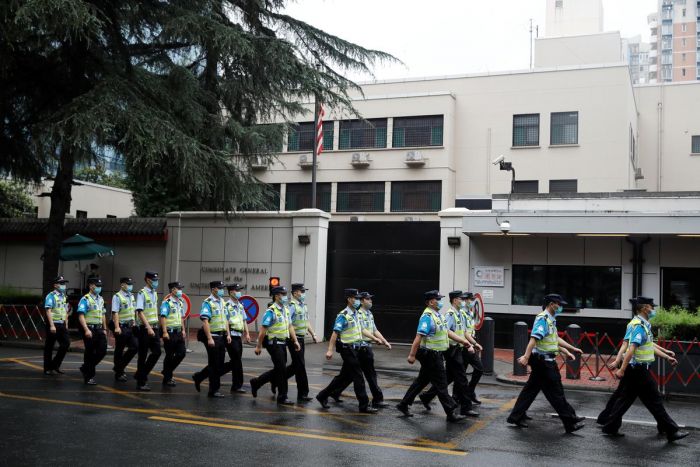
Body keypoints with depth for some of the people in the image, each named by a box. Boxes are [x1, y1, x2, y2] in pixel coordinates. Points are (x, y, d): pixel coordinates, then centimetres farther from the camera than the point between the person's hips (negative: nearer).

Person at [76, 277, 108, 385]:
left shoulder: (100, 299, 14)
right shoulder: (85, 299, -10)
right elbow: (81, 316, -17)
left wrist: (104, 329, 16)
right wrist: (86, 330, -25)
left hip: (99, 329, 7)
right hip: (90, 329, -7)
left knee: (102, 350, 0)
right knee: (90, 353, 0)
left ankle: (86, 368, 21)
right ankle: (89, 377, 11)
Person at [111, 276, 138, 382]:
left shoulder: (131, 296, 13)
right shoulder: (117, 297, -10)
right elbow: (115, 313, -17)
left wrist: (134, 323, 15)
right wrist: (117, 327, -24)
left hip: (130, 327, 7)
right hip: (121, 327, -7)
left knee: (135, 346, 1)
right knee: (119, 350, 3)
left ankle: (119, 367, 17)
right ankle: (119, 374, 14)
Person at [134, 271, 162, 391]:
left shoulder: (155, 293, 11)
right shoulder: (142, 293, -11)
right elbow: (140, 312, -18)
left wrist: (153, 327, 14)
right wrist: (148, 327, -25)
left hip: (154, 327, 7)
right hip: (145, 328, -7)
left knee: (157, 352, 3)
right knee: (143, 355, 1)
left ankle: (141, 375, 19)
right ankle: (141, 382, 11)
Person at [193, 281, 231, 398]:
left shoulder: (222, 302, 13)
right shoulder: (207, 303, -11)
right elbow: (205, 321, -18)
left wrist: (228, 334, 11)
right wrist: (209, 338, -22)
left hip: (221, 336, 8)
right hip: (212, 336, -8)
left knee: (219, 364, 11)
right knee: (214, 364, -1)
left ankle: (198, 377, 29)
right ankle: (214, 390, 9)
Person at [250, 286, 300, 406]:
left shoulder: (285, 310, 11)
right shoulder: (271, 311, -15)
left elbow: (290, 326, 14)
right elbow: (263, 329, -15)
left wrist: (295, 341, 5)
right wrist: (258, 346, -14)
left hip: (282, 343, 9)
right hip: (274, 343, -9)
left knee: (278, 370, 14)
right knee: (282, 370, -6)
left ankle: (256, 382, 31)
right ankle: (282, 397, 5)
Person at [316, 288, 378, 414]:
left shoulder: (355, 314, 12)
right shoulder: (343, 315, -15)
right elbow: (335, 333, -20)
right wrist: (330, 350, -26)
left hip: (354, 349, 9)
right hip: (347, 349, -9)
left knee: (345, 376, 15)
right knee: (358, 377, -5)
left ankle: (323, 395, 26)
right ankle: (364, 405, 1)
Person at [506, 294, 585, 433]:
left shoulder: (550, 319, 17)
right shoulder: (543, 319, -16)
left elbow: (555, 339, 27)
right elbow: (534, 338, -26)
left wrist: (571, 349, 30)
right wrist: (526, 356, -34)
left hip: (545, 362, 10)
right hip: (543, 361, -10)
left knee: (531, 389, 12)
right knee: (556, 393, -2)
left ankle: (516, 417, 16)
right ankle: (571, 422, 4)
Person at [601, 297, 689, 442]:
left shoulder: (644, 325, 15)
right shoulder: (640, 326, -18)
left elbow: (650, 347, 24)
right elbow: (631, 348, -26)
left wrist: (667, 357, 23)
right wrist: (622, 369, -31)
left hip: (635, 370, 10)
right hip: (639, 369, -10)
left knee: (626, 399, 12)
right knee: (654, 401, -1)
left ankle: (610, 428, 14)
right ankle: (671, 431, 8)